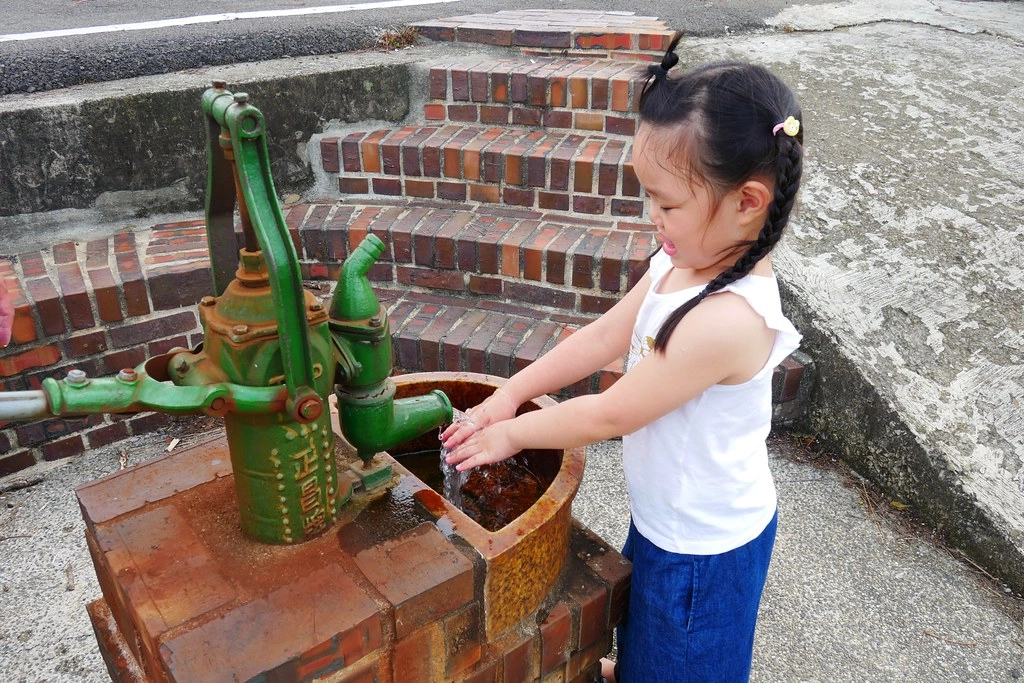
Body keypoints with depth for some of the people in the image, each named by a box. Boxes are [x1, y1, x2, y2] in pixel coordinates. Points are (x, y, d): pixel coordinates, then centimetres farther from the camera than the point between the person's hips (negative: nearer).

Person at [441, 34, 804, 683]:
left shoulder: (727, 319, -37)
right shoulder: (681, 262, -10)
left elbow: (610, 414, -28)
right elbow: (602, 337, -2)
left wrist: (514, 433, -14)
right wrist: (510, 394, -6)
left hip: (704, 546, -8)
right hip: (665, 516, 8)